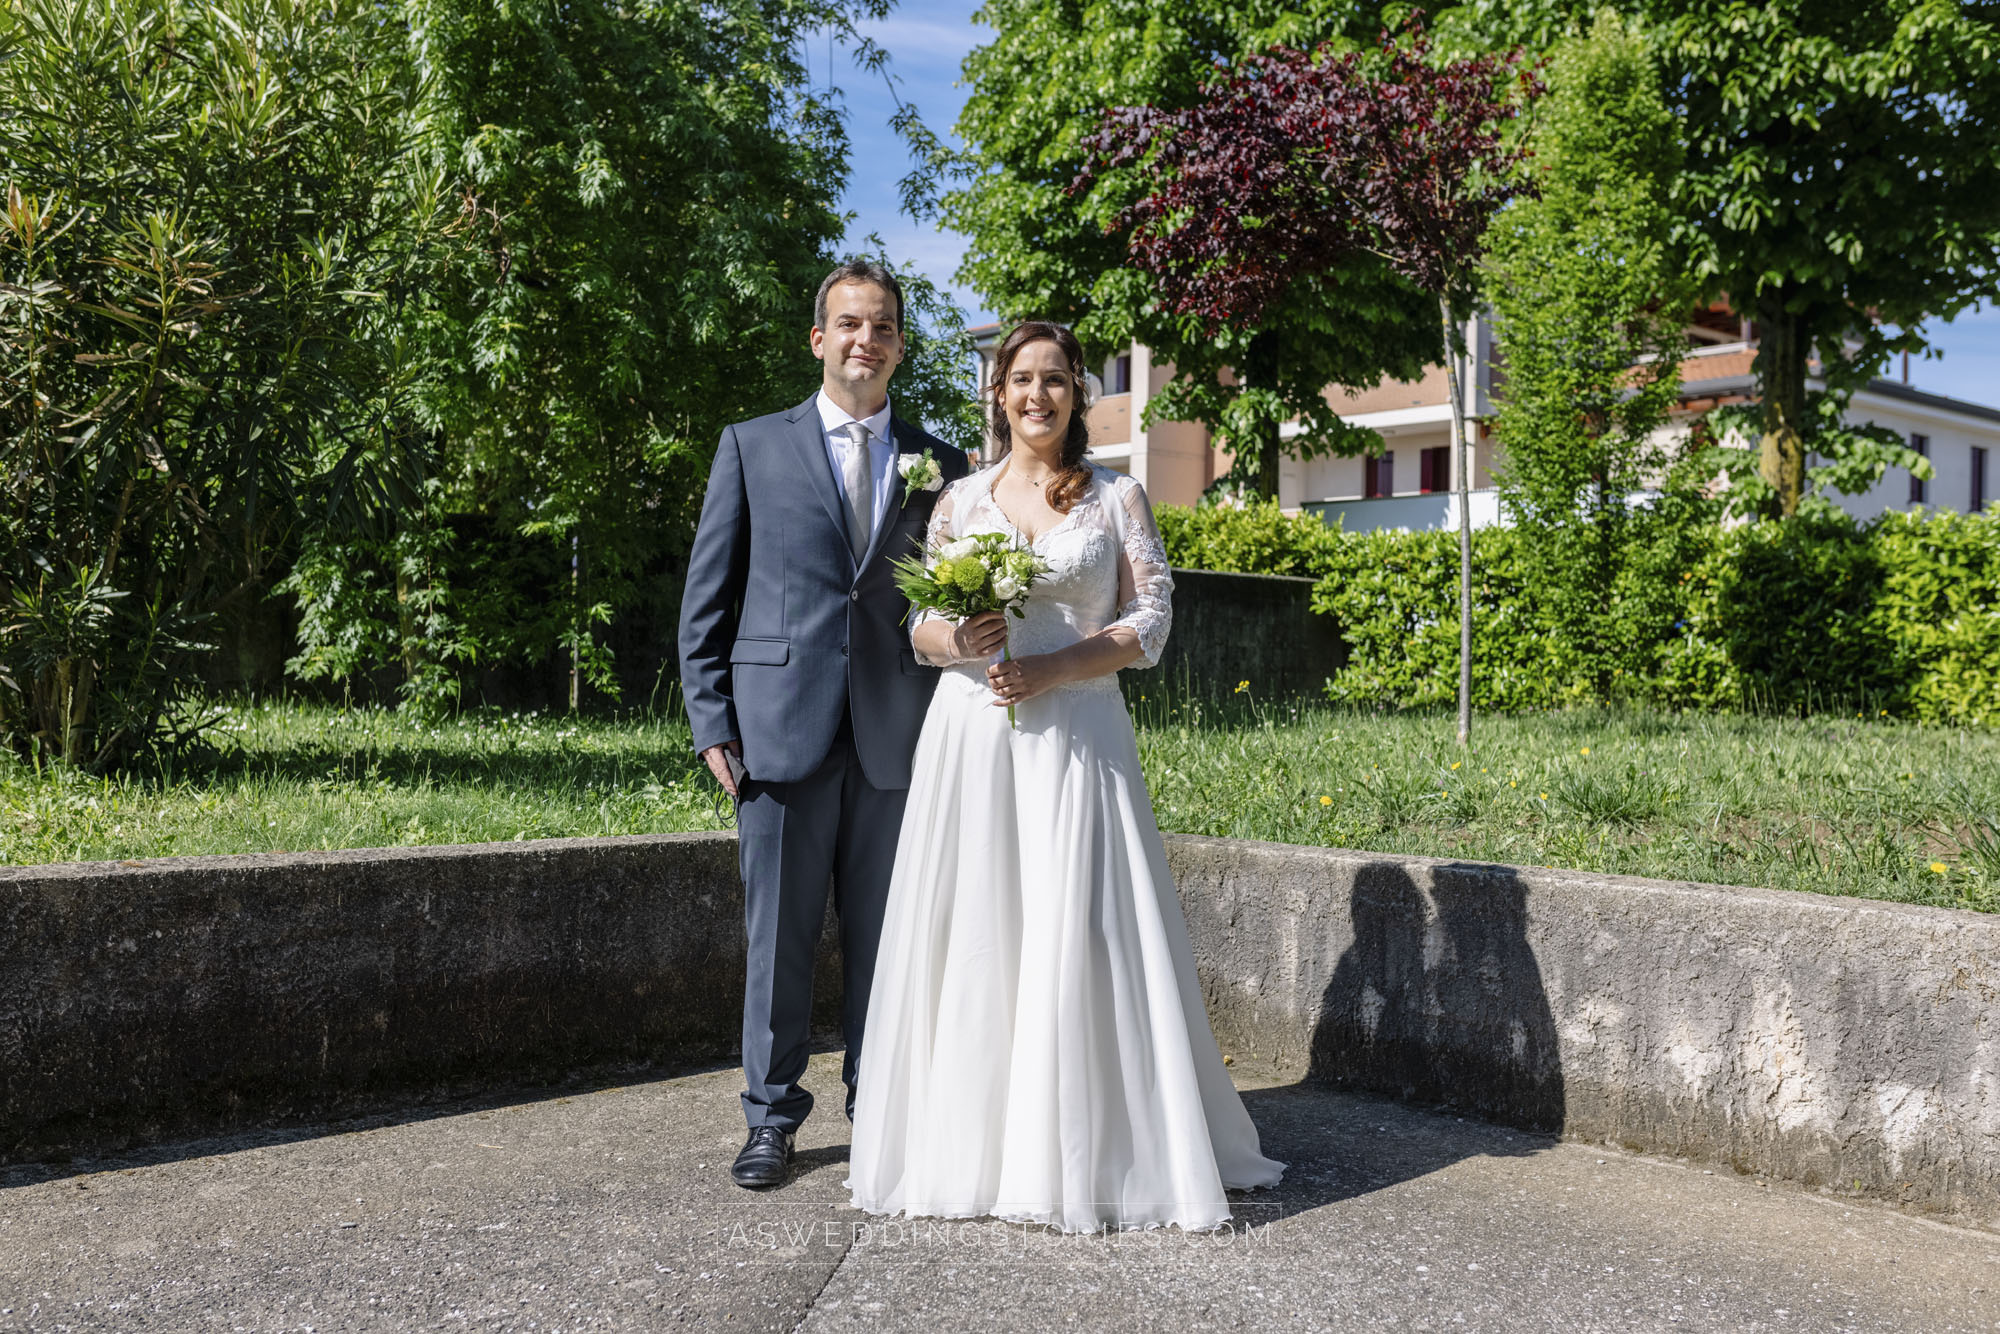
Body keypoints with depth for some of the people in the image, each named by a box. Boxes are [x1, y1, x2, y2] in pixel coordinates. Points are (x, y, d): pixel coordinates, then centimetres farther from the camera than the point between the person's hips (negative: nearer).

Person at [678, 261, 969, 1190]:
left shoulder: (937, 465, 12)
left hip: (896, 739, 1)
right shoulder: (752, 447, 8)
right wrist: (712, 722, -2)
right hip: (781, 729, -1)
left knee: (882, 936, 8)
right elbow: (707, 598, 6)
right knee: (778, 935, 5)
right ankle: (772, 1117, 18)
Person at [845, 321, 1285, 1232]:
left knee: (1078, 933, -5)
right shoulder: (961, 501, 12)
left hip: (1076, 733, -2)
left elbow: (1152, 619, 1)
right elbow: (921, 626, 12)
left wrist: (1053, 667, -12)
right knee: (971, 931, 1)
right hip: (971, 734, 2)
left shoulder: (1116, 498, 7)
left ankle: (1089, 1154, 6)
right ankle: (969, 1145, 12)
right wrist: (956, 639, -12)